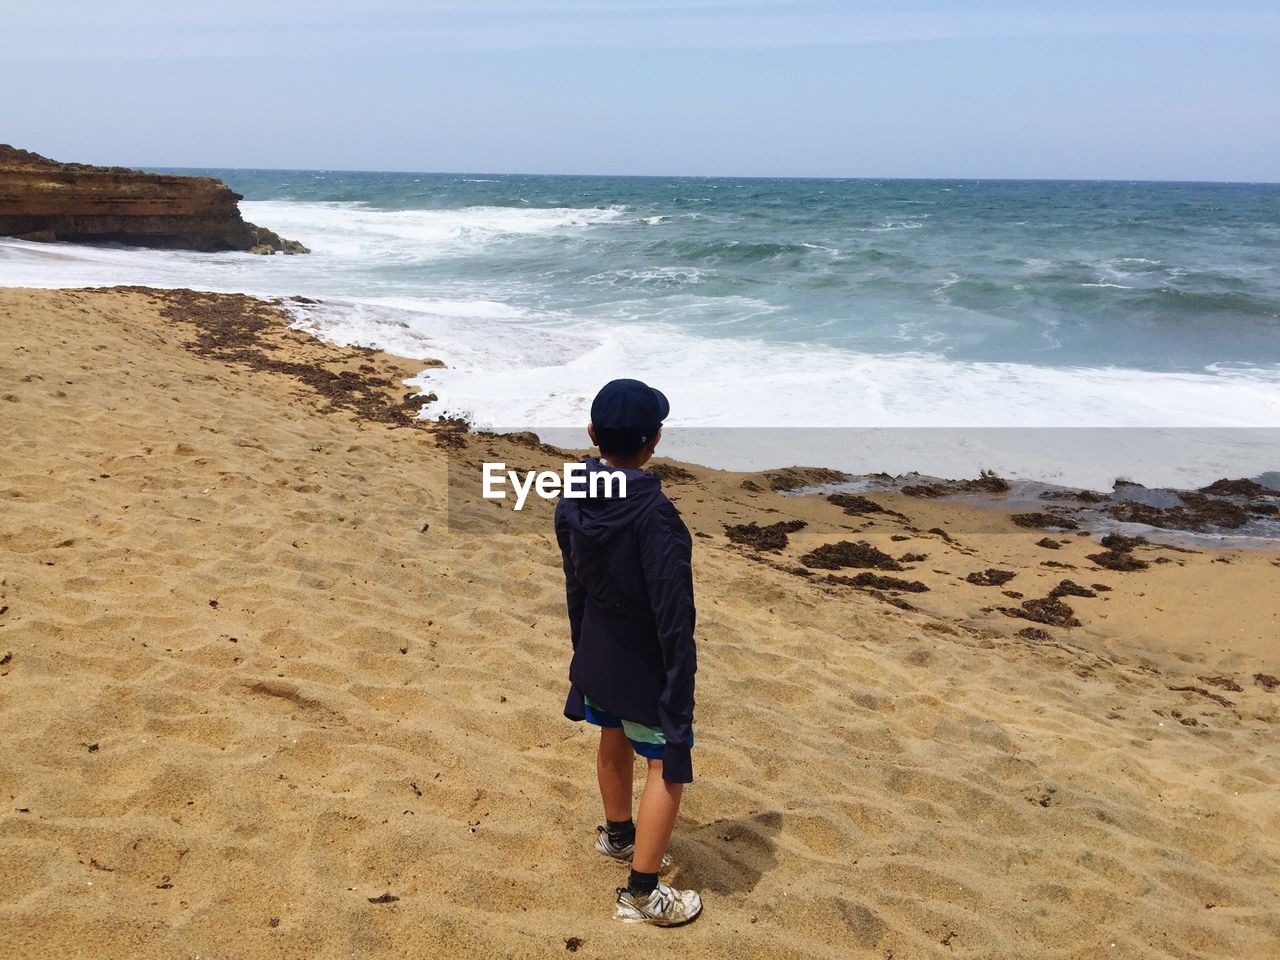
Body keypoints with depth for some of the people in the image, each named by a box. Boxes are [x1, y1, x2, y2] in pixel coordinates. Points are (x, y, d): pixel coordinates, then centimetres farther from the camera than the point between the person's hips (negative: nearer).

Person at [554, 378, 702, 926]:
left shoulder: (574, 501, -8)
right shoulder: (654, 515, -31)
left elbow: (575, 587, 4)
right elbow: (673, 615, -26)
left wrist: (583, 651, 17)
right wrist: (680, 691, -16)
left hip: (597, 653, 7)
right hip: (646, 666, -7)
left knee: (615, 743, 28)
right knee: (668, 768, 9)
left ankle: (618, 835, 52)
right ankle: (641, 895, 17)